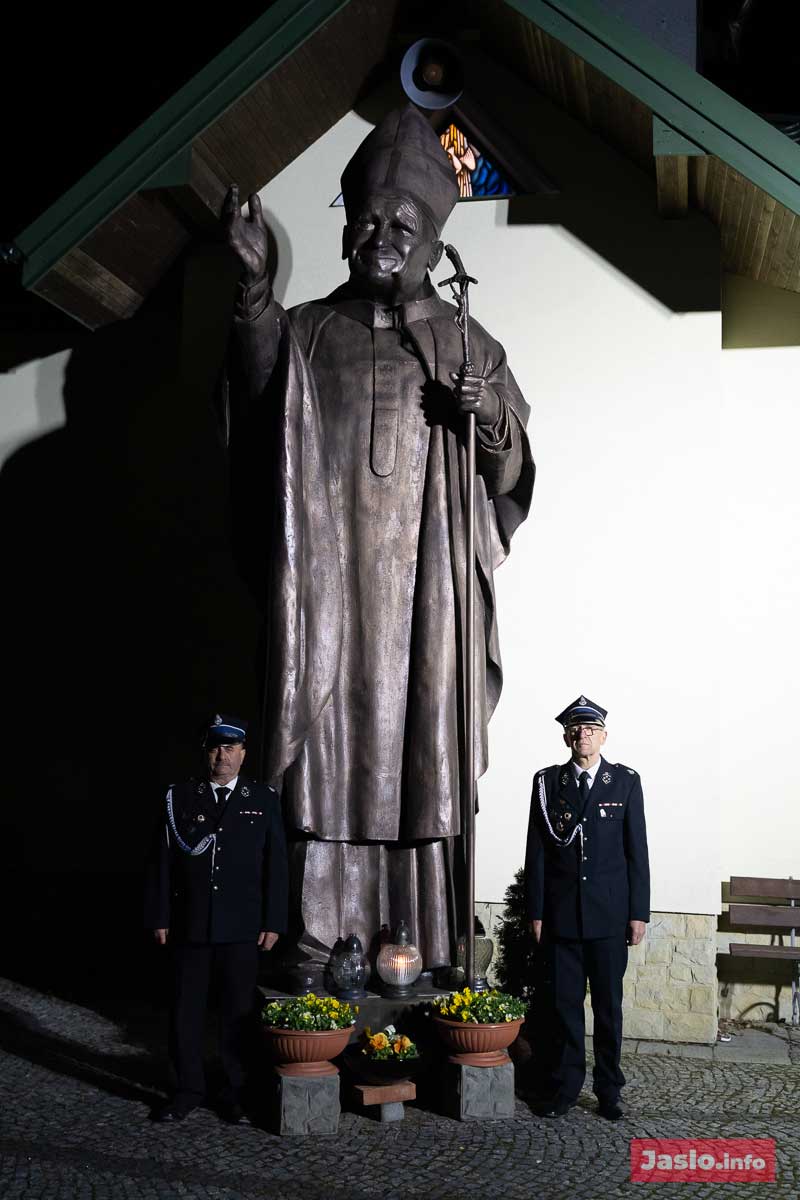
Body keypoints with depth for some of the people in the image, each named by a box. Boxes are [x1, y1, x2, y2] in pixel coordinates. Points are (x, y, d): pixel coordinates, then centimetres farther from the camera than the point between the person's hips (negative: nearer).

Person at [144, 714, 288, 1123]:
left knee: (239, 1011, 7)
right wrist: (159, 918, -2)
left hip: (241, 928, 0)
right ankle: (188, 1090, 20)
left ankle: (235, 1092, 19)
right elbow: (162, 861, 2)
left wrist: (273, 923, -2)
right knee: (185, 1010, 6)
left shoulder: (264, 799, 3)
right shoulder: (179, 797, 2)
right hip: (188, 925, 0)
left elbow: (275, 866, 2)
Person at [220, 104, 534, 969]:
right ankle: (323, 940, 11)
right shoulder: (305, 333, 8)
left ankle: (430, 947, 12)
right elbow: (260, 388, -15)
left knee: (423, 751, 2)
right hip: (330, 582, 0)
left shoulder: (467, 345, 10)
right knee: (328, 744, 1)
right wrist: (254, 288, -29)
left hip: (424, 588, 0)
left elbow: (510, 475, 9)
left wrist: (489, 419, -12)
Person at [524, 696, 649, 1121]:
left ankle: (608, 1090, 20)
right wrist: (536, 911, 1)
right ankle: (563, 1087, 19)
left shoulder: (625, 781, 1)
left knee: (609, 1004, 8)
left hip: (609, 914, 0)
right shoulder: (547, 782, 3)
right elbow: (537, 852, 4)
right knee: (563, 1003, 5)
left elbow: (637, 851, 2)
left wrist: (639, 912, -2)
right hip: (561, 912, 1)